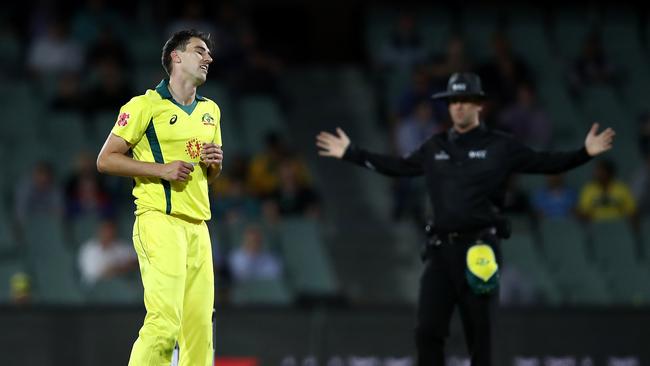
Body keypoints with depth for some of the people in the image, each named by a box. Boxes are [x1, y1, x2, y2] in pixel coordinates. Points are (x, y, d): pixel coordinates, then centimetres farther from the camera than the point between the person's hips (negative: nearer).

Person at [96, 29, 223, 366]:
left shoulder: (210, 110, 19)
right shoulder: (146, 105, -2)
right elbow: (105, 160, -3)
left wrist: (213, 162, 5)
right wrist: (162, 169, -12)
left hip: (198, 224, 7)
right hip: (160, 221, -7)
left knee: (200, 323, 1)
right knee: (164, 322, -18)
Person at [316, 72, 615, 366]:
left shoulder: (500, 146, 2)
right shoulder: (435, 147, 14)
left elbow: (545, 163, -2)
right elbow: (399, 167, 24)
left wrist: (585, 153, -15)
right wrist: (351, 154, 24)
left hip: (479, 248, -4)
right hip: (440, 248, 4)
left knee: (478, 334, 0)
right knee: (428, 331, -3)